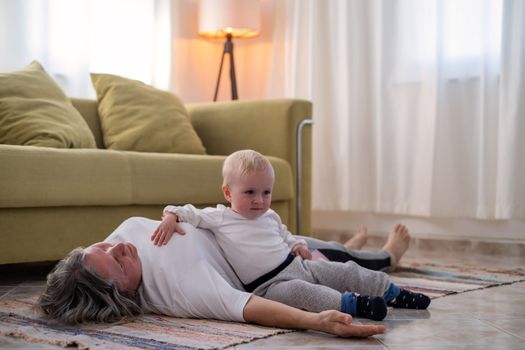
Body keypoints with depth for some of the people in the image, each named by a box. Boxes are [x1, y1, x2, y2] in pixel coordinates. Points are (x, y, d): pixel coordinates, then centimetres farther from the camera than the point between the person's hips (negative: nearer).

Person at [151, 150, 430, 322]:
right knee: (295, 291, -38)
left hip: (301, 266, 7)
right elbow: (190, 213, -5)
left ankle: (392, 293, 13)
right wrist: (171, 217, -25)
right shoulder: (219, 218, -3)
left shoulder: (270, 217, 16)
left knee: (347, 271, 0)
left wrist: (297, 245, 10)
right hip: (270, 284, -6)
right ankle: (352, 303, -45)